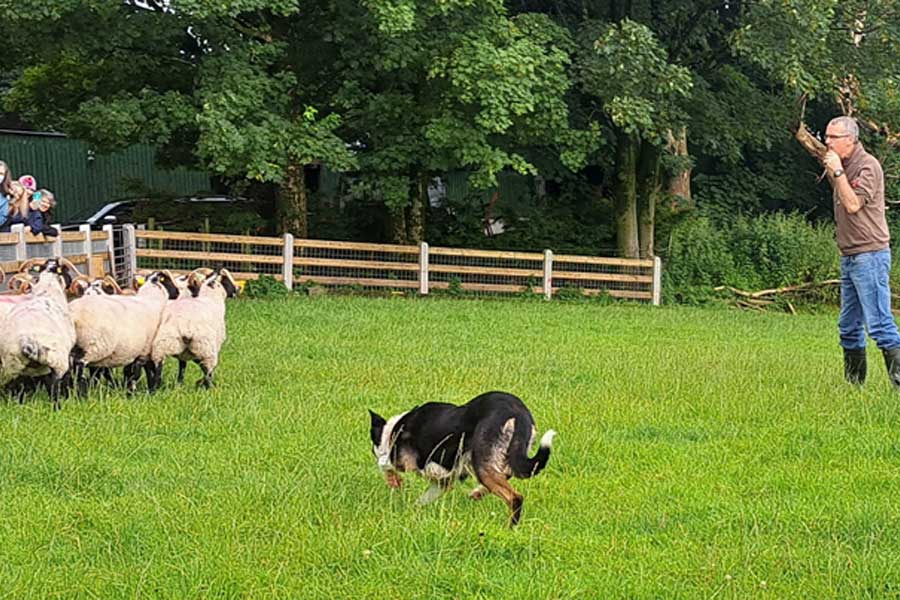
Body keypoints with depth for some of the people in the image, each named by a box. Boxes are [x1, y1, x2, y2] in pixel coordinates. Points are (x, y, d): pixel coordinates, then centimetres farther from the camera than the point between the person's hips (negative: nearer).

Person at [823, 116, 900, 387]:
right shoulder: (844, 165, 15)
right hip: (849, 257, 10)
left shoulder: (867, 165, -11)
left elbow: (853, 204, -19)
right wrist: (829, 170, 15)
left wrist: (837, 171, -15)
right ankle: (853, 383, 19)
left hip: (870, 255, -10)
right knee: (849, 327, 12)